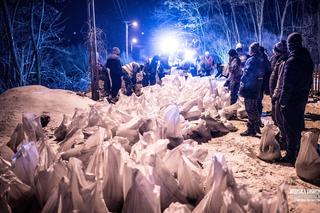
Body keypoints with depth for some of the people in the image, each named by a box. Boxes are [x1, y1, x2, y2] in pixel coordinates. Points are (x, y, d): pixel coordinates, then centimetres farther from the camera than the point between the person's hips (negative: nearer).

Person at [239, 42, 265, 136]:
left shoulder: (251, 60, -17)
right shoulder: (261, 60, 10)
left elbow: (246, 74, -20)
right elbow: (261, 74, 14)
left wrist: (242, 86, -16)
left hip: (249, 87, -9)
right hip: (257, 87, 9)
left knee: (249, 108, -2)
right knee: (254, 107, 19)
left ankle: (251, 129, 3)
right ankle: (256, 127, 28)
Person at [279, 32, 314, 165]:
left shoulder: (291, 61, -19)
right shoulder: (308, 59, 7)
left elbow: (287, 84, -21)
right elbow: (309, 80, 15)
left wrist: (282, 100, -15)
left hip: (291, 99, -8)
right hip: (302, 98, 8)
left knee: (290, 128, 0)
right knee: (299, 125, 18)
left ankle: (291, 156, 6)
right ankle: (299, 152, 30)